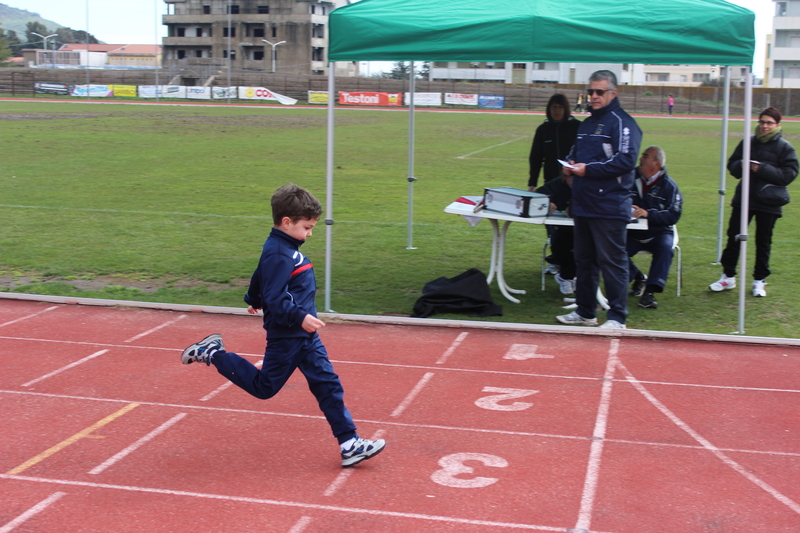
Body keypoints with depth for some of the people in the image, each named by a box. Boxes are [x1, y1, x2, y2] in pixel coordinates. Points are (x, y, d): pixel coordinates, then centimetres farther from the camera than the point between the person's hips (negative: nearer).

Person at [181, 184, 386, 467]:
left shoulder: (284, 249, 10)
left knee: (328, 384, 5)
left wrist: (254, 300, 43)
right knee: (264, 387, 6)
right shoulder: (279, 255, -21)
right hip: (285, 337, -9)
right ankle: (213, 354, 20)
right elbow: (275, 298, -27)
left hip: (305, 336, 9)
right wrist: (300, 317, -35)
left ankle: (349, 444, 6)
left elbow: (260, 278, 26)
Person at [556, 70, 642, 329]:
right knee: (584, 260, 15)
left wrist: (588, 169, -19)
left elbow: (626, 160, -19)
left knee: (612, 262, -5)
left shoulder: (621, 122, -8)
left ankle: (617, 316, 1)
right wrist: (571, 164, 9)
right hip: (583, 205, 9)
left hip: (609, 207, -9)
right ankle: (585, 312, 25)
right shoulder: (587, 123, 20)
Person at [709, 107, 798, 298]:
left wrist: (763, 169, -21)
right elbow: (732, 165, 13)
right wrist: (741, 165, -11)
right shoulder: (748, 142, 7)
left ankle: (759, 281, 17)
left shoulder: (785, 147, -4)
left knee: (763, 242, 6)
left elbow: (789, 174, -12)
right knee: (733, 237, 3)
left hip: (768, 202, -3)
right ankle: (728, 277, 14)